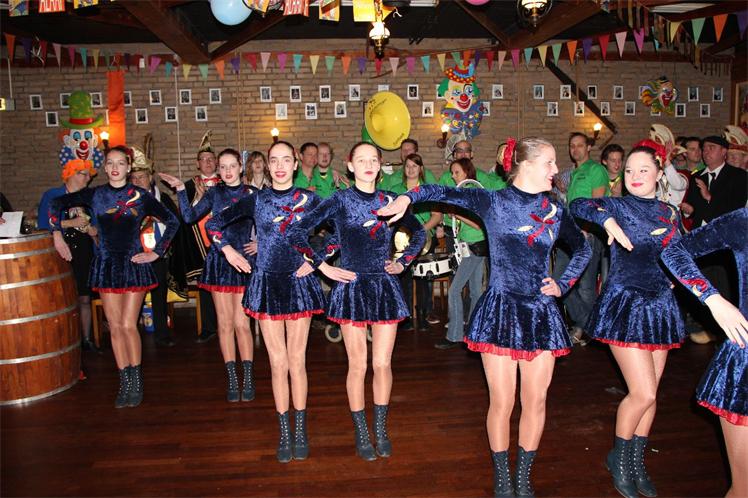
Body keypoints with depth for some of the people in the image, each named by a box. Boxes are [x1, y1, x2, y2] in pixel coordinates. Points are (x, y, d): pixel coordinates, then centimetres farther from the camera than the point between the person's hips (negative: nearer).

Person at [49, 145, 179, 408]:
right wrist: (57, 235, 5)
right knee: (115, 327, 5)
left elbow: (172, 222, 1)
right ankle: (126, 384, 14)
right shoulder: (94, 195, 3)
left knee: (129, 325, -6)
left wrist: (156, 252, -2)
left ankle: (136, 383, 8)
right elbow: (57, 203, 14)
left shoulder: (140, 196, -3)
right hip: (106, 265, 3)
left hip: (133, 264, -2)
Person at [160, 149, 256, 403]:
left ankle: (248, 379, 9)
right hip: (218, 261, 2)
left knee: (241, 323, -4)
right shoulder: (214, 193, 7)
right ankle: (232, 380, 16)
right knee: (224, 324, 6)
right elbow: (190, 217, -2)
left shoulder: (252, 194, 2)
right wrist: (181, 190, -6)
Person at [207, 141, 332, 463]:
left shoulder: (309, 200, 0)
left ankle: (300, 431, 17)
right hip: (266, 283, 1)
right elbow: (214, 224, 13)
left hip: (299, 282, -1)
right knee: (278, 362, 4)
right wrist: (228, 250, 3)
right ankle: (284, 433, 16)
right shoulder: (255, 201, 3)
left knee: (297, 361, 4)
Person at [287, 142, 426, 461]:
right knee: (358, 366, 5)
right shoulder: (339, 201, -4)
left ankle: (381, 430, 26)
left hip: (385, 286, 3)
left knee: (383, 363, 7)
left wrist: (403, 262, 9)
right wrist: (323, 266, -9)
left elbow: (419, 233, 20)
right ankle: (361, 434, 22)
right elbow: (298, 233, -8)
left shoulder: (389, 201, 5)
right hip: (352, 287, -3)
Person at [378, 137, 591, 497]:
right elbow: (445, 193, -3)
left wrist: (563, 283, 10)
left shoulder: (555, 211, 8)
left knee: (536, 401, 9)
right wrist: (408, 197, -19)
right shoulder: (493, 202, -2)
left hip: (541, 313, 4)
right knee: (502, 402, 2)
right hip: (500, 310, -4)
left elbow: (582, 248, 22)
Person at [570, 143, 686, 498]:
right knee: (643, 393, -7)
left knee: (650, 393, 10)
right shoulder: (619, 206, -4)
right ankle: (619, 458, 17)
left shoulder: (669, 213, 10)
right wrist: (609, 222, -33)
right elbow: (579, 205, -22)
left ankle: (637, 463, 27)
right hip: (625, 305, -5)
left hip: (660, 306, 5)